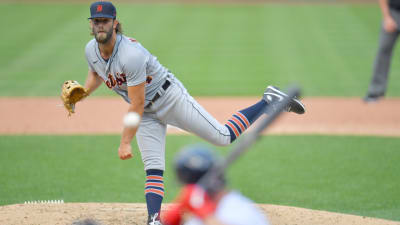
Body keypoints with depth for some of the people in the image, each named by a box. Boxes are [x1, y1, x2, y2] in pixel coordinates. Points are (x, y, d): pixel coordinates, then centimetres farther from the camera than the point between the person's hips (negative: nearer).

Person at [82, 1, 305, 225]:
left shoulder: (131, 54, -32)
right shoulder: (91, 50, -7)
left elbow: (136, 104, -29)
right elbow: (96, 74, 18)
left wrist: (125, 143, -27)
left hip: (170, 98, -7)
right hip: (148, 113, 7)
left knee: (224, 136, -5)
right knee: (153, 168, -4)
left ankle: (271, 101, 9)